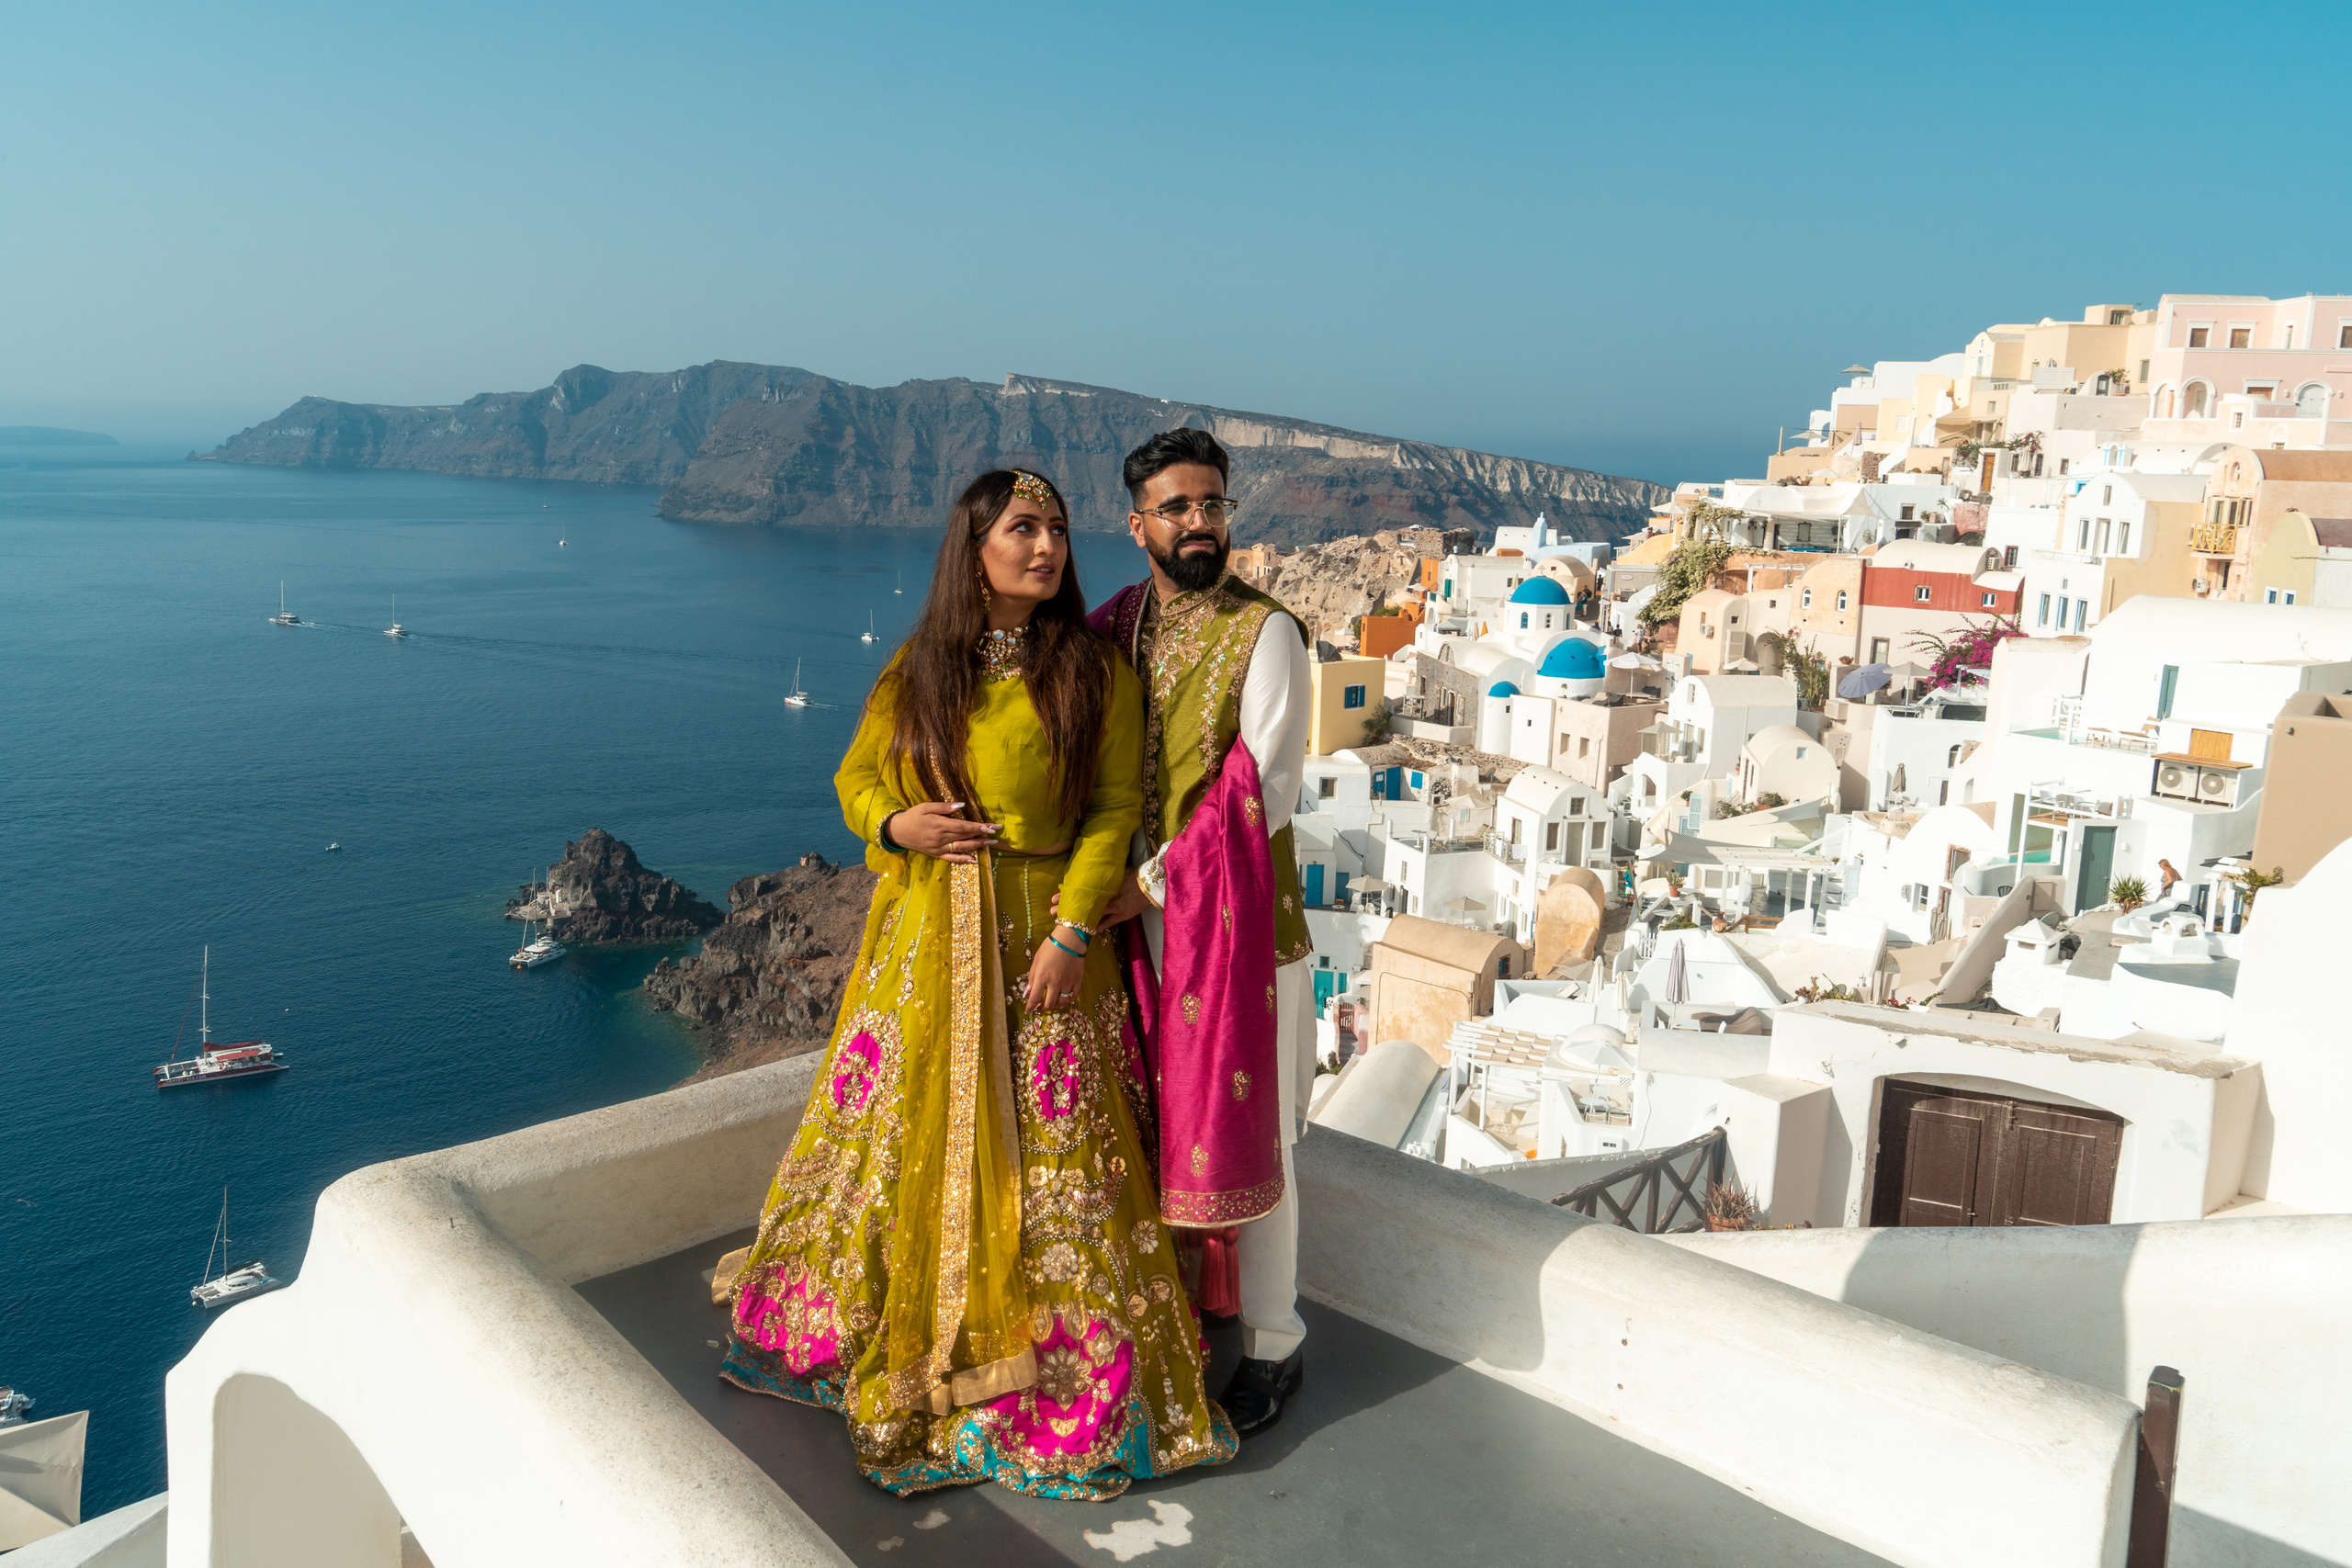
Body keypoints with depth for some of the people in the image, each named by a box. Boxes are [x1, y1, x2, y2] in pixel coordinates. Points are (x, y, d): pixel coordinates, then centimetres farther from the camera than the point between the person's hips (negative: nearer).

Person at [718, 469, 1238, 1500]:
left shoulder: (1092, 670, -3)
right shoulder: (917, 669, 5)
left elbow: (1115, 808, -6)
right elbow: (855, 777, 13)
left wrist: (1072, 931, -16)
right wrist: (893, 823, -10)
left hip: (1040, 938, -3)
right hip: (923, 938, 3)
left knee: (1049, 1159, 1)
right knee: (903, 1139, 13)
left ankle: (1085, 1383, 17)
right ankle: (880, 1344, 36)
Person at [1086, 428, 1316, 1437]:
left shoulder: (1264, 634, -9)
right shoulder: (1113, 628, 8)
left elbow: (1263, 796, -15)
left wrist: (1156, 882, -15)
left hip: (1236, 925, -5)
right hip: (1138, 917, 5)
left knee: (1243, 1136, 3)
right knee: (1156, 1121, 14)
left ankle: (1272, 1346, 18)